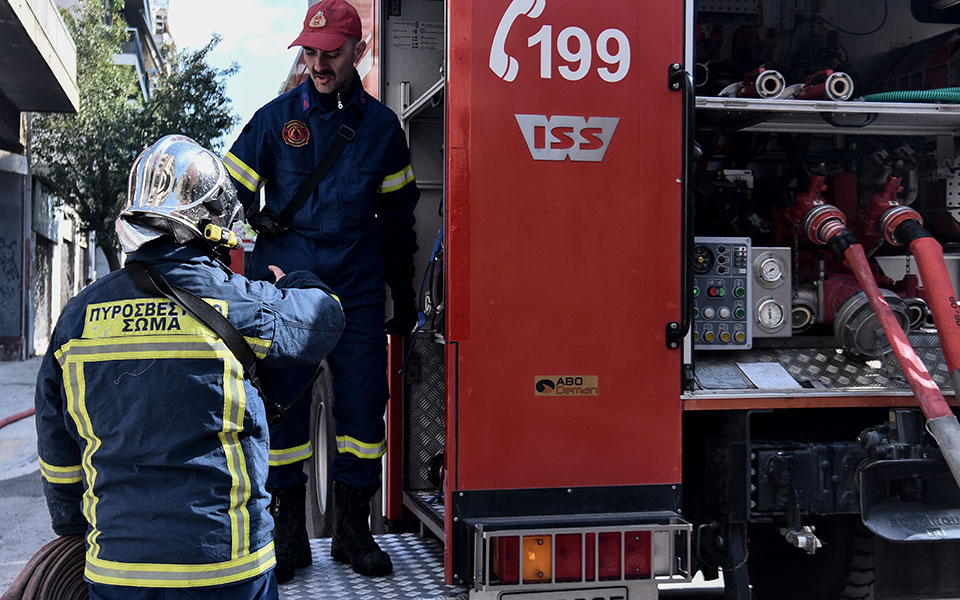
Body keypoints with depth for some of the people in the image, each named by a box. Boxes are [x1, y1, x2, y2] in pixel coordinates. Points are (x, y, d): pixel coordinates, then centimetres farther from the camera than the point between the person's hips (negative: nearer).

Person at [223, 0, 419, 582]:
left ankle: (352, 528, 17)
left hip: (358, 291, 1)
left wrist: (405, 299, 15)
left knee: (363, 403, 3)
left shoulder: (381, 126, 7)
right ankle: (290, 532, 15)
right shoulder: (275, 118, 2)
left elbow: (398, 218, 14)